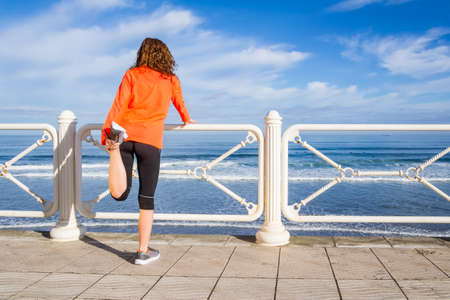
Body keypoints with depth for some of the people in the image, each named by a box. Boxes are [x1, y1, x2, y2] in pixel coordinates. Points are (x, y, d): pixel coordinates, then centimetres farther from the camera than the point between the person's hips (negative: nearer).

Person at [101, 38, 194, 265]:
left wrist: (106, 131, 1)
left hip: (126, 134, 1)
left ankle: (114, 145, -26)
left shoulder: (132, 75, 12)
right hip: (150, 139, 0)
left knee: (119, 194, -3)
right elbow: (180, 104, 34)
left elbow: (118, 105, 1)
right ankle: (143, 251, 13)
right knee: (147, 197, 9)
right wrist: (187, 120, 53)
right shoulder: (171, 81, 15)